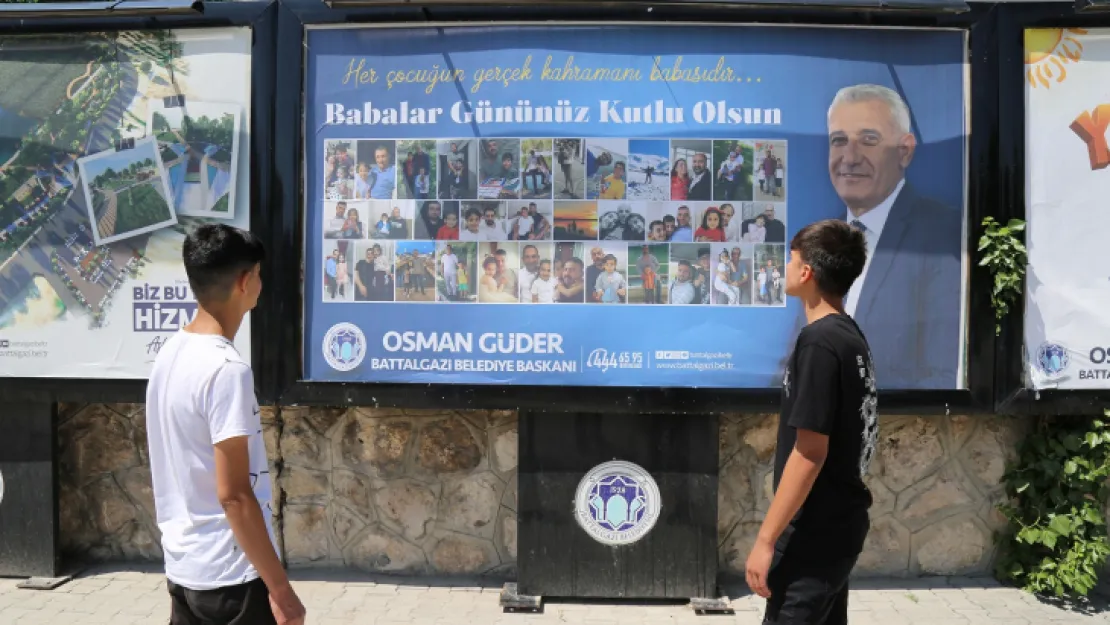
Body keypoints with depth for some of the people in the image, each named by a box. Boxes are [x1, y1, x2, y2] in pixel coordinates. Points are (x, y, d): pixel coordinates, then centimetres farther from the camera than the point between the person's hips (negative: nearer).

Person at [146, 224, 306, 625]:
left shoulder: (169, 355, 5)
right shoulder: (227, 369, -22)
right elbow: (233, 494, -23)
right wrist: (280, 588, -17)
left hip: (182, 568, 8)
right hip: (232, 576, -8)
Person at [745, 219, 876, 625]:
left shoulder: (819, 341, -20)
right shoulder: (850, 336, 8)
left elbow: (810, 453, -24)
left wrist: (765, 538, -20)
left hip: (816, 528, -9)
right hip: (838, 519, 9)